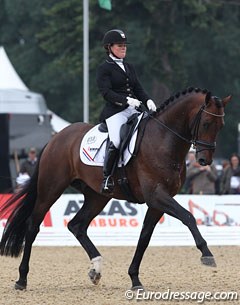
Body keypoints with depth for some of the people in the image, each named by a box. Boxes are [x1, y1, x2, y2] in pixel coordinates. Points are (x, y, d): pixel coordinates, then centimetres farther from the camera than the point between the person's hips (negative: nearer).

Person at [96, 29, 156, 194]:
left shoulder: (130, 68, 23)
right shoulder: (104, 69, 3)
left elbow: (138, 88, 18)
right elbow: (106, 92, -9)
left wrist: (148, 100, -3)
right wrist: (126, 100, -23)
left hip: (134, 111, 7)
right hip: (115, 111, -7)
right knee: (116, 140, -30)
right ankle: (107, 177, -18)